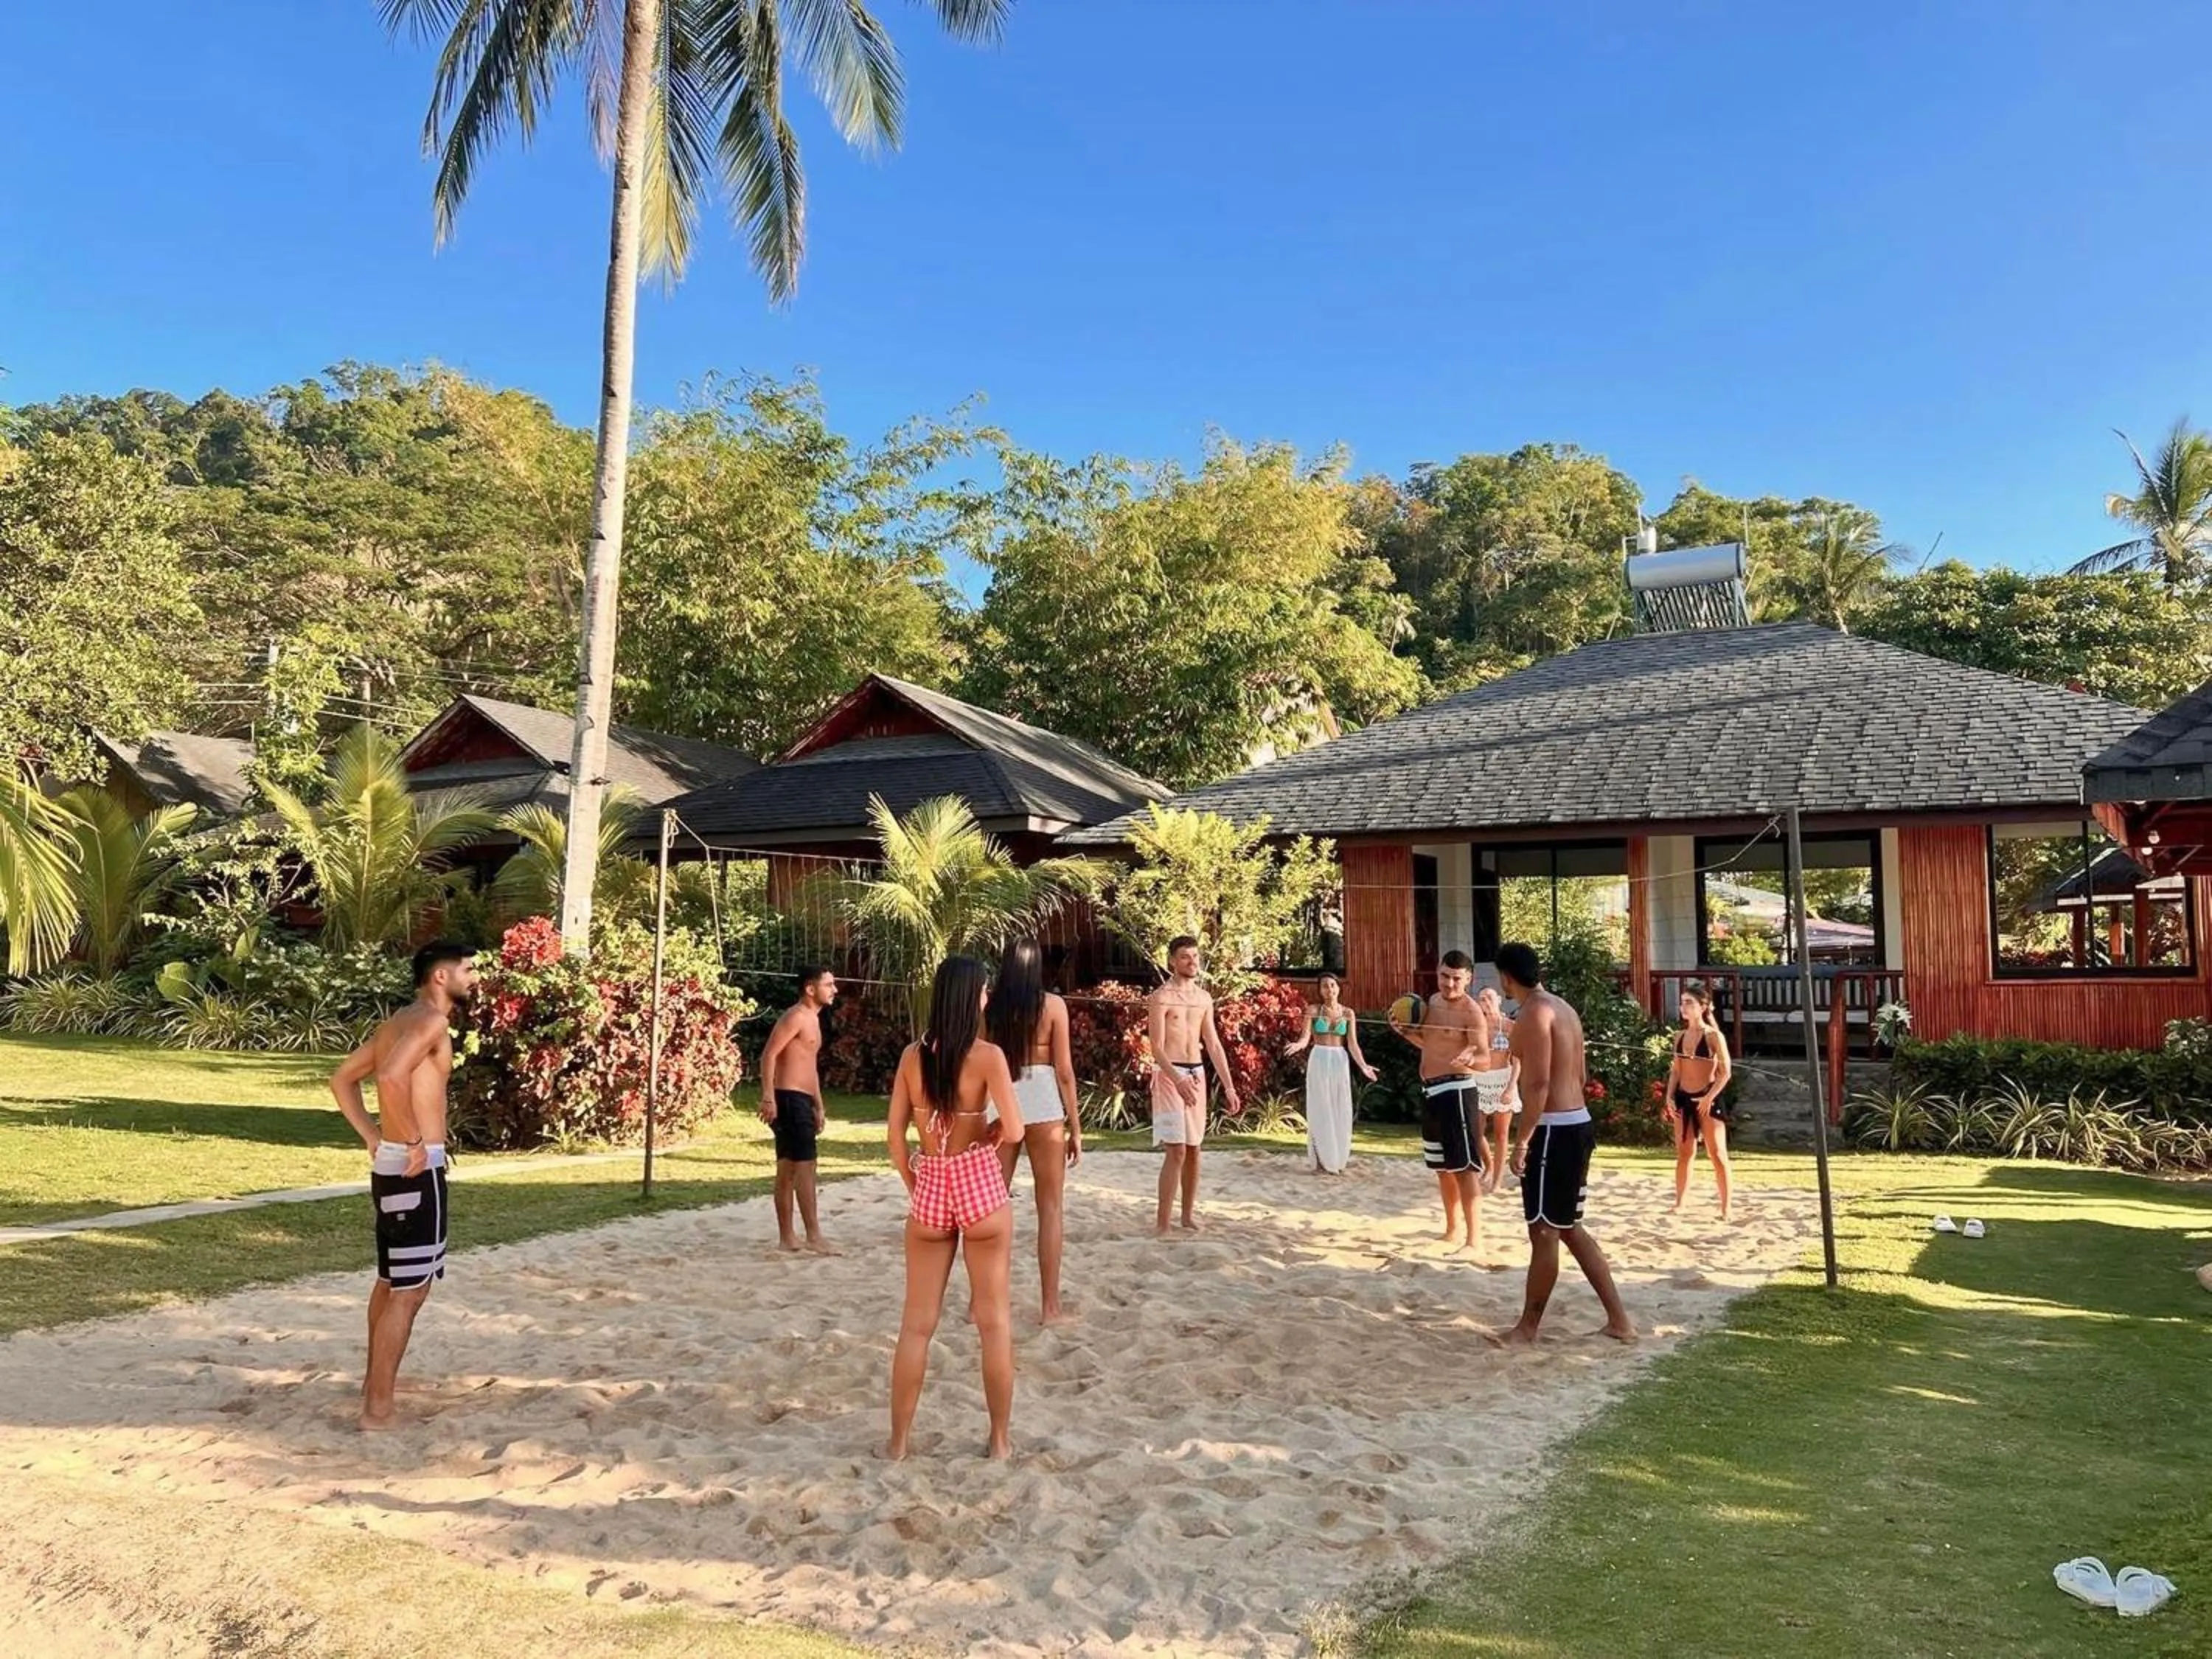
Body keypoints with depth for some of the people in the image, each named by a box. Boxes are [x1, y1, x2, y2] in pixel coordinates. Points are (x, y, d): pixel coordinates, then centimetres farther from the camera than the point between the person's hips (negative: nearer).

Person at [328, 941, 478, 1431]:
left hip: (391, 1165, 10)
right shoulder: (431, 1020, -14)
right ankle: (378, 1409, -1)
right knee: (410, 1291, -5)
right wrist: (414, 1142, -21)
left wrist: (374, 1137, 16)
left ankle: (375, 1380, 38)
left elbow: (342, 1078, 21)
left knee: (390, 1281, 24)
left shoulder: (400, 1021, 16)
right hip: (416, 1169, -10)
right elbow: (392, 1079, -30)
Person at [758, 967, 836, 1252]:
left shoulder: (813, 1018, 19)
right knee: (805, 1166, -11)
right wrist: (768, 1097, -27)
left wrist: (818, 1106, 24)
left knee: (788, 1169, 11)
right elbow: (769, 1055, -20)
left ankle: (787, 1236, 15)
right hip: (789, 1099, -10)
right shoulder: (797, 1016, -11)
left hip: (802, 1101, 10)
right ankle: (814, 1236, -12)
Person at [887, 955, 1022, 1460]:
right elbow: (1013, 1131, -16)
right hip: (980, 1186, -3)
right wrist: (985, 1135, 5)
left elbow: (896, 1134, 2)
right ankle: (1000, 1439, 17)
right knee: (994, 1320, 10)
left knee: (916, 1322, 12)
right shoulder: (988, 1055, -11)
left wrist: (915, 1188, 13)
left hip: (928, 1189, 3)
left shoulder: (913, 1055, 0)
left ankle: (898, 1441, 18)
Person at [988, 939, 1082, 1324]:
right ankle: (1051, 1307, 8)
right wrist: (1076, 1125, 3)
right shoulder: (1052, 1004, -3)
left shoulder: (989, 1007, 2)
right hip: (1042, 1104, -2)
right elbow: (1064, 1070, -4)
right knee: (1051, 1208, 7)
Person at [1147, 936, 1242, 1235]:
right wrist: (1178, 1081, -26)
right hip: (1169, 1075, -6)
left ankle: (1188, 1213, 22)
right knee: (1176, 1150, -12)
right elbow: (1157, 1047, -14)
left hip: (1197, 1075, 6)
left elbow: (1214, 1045, 13)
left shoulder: (1204, 999, 11)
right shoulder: (1161, 997, -8)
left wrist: (1229, 1087, 9)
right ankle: (1162, 1224, -8)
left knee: (1193, 1149, 10)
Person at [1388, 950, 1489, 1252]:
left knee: (1465, 1167, -10)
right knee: (1442, 1166, 17)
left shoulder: (1471, 1011, -14)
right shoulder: (1433, 1002, 12)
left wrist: (1470, 1059, -44)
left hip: (1455, 1090, -9)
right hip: (1430, 1090, 9)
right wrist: (1405, 1032, 7)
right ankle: (1452, 1231, 28)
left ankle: (1475, 1240, -9)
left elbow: (1485, 1057, -22)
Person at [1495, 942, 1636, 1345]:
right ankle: (1618, 1320, 20)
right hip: (1577, 1124, 10)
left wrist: (1521, 1140, -18)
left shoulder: (1534, 1012, -15)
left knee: (1544, 1231, 0)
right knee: (1568, 1227, 17)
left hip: (1555, 1130, -10)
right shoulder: (1562, 1007, 15)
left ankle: (1528, 1327, 11)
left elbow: (1539, 1083, -21)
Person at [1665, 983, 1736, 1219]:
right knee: (1684, 1154, 12)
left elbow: (1726, 1072, -11)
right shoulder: (1679, 1036, 8)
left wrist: (1709, 1098, -18)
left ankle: (1726, 1207, 6)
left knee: (1717, 1155, -1)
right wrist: (1670, 1097, 2)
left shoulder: (1713, 1036, -9)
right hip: (1683, 1099, 5)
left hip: (1708, 1099, -5)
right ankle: (1679, 1203, 20)